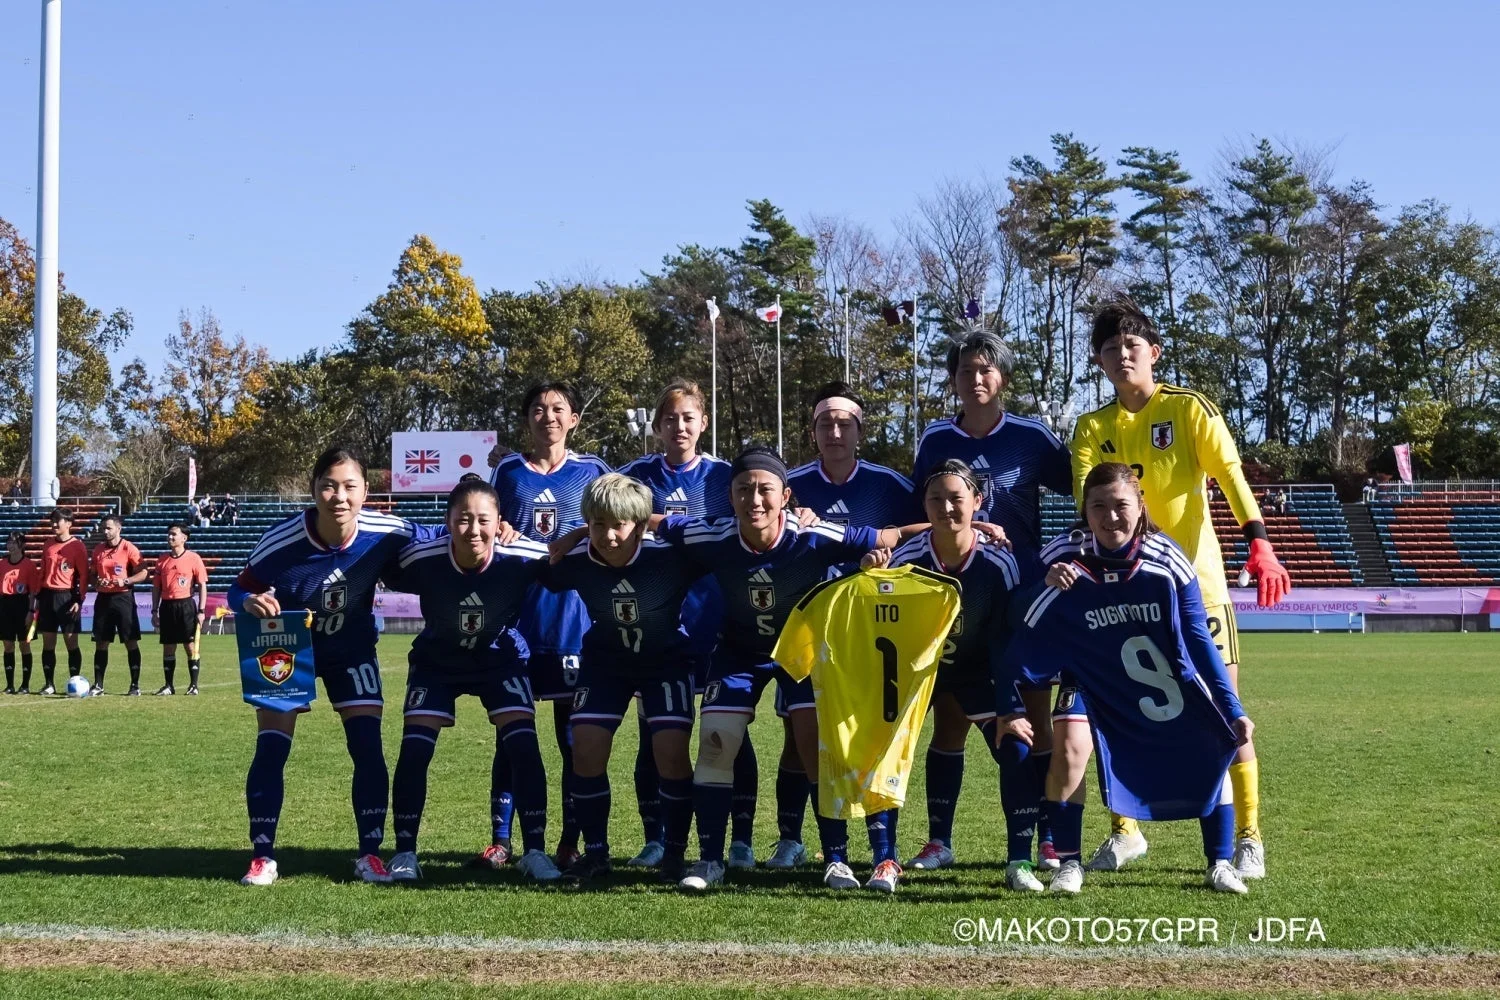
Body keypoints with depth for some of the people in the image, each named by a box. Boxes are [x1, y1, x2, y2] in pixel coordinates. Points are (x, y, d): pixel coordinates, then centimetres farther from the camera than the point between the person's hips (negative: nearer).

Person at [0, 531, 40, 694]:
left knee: (24, 645, 1)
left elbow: (33, 591, -5)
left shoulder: (29, 565, -5)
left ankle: (26, 685, 7)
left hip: (22, 604, -5)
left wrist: (31, 611, -11)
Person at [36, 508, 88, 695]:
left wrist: (79, 600, -12)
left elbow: (83, 575, -6)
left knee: (71, 642, -3)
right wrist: (39, 597, 13)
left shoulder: (77, 546, -5)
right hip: (48, 596, 6)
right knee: (48, 643, 6)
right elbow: (43, 572, 18)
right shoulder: (48, 544, 12)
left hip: (67, 597, -5)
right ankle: (49, 685, 10)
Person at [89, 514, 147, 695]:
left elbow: (144, 573, -7)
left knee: (131, 642, -2)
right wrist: (97, 583, -3)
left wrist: (125, 581, -19)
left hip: (123, 598, -5)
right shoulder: (98, 549, 10)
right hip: (103, 598, 5)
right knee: (101, 643, 6)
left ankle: (135, 685, 3)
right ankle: (98, 685, 11)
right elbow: (93, 574, 18)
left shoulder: (129, 548, -5)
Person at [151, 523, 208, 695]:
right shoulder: (162, 559, 10)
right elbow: (156, 586, 14)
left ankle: (194, 685, 4)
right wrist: (154, 611, 9)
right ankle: (168, 686, 13)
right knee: (168, 647, 7)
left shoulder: (193, 558, -2)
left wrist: (201, 611, -8)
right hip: (167, 605, 4)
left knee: (191, 646, -2)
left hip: (185, 605, -4)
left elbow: (203, 585, -2)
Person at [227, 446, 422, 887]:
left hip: (352, 651, 2)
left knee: (368, 747, -7)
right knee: (270, 749, -9)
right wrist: (251, 602, -39)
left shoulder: (386, 534, -25)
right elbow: (240, 589, -16)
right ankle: (262, 856, 4)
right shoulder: (280, 541, -30)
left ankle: (370, 853, 6)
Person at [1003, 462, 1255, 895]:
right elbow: (1026, 647, -20)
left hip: (1172, 680, 1)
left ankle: (1220, 864, 7)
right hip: (1094, 682, -1)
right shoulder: (1070, 567, -24)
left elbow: (1199, 639, -17)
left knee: (1215, 751, -12)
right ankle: (1068, 864, -9)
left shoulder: (1167, 561, -23)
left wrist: (1232, 710, -17)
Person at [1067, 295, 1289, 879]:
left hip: (1196, 582, -3)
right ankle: (1125, 831, 19)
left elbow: (1230, 476, -13)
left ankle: (1247, 837, 9)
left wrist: (1259, 544, -27)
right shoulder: (1092, 429, 5)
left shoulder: (1189, 409, -3)